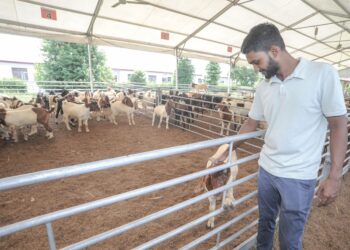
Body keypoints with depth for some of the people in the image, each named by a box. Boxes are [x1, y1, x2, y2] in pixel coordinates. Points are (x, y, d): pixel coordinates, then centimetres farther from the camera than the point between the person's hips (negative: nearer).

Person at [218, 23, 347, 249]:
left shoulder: (323, 74, -12)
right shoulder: (264, 87, 2)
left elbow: (339, 126, -9)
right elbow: (251, 124, 11)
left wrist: (335, 177, -12)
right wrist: (228, 151, 14)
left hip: (299, 177, -4)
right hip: (266, 169, 5)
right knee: (265, 222, 24)